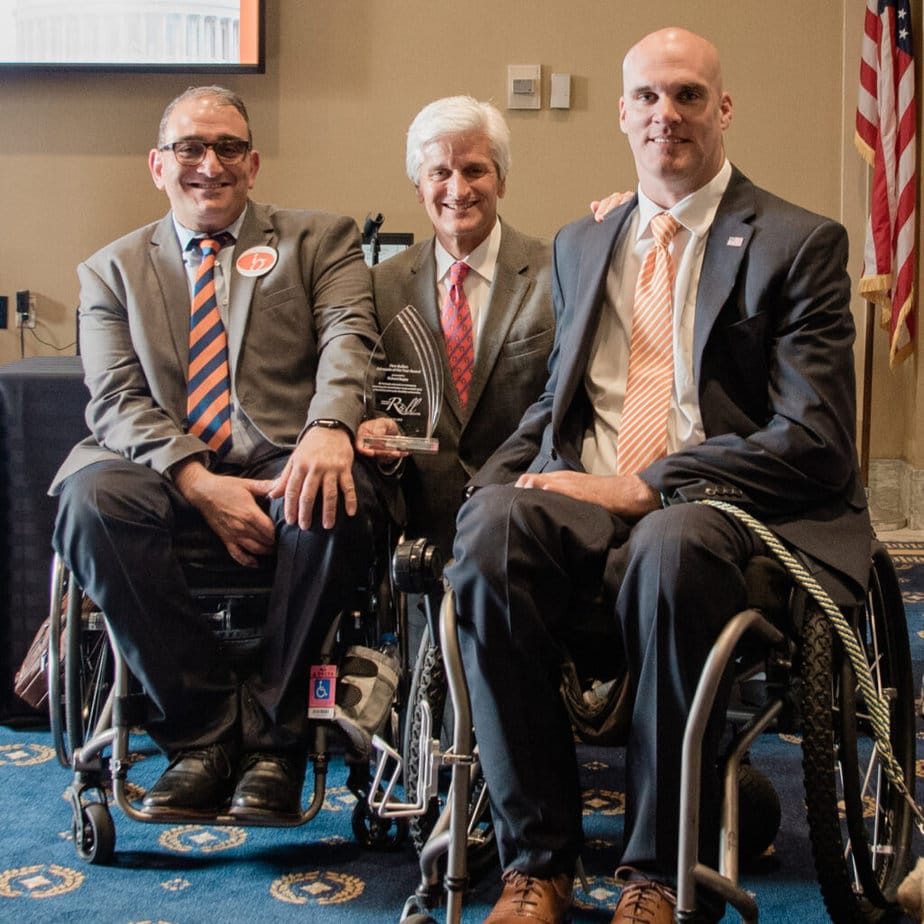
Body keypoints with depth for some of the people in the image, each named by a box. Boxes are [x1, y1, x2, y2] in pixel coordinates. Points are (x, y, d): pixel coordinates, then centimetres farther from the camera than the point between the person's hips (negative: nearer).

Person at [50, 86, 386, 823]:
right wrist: (199, 481, -16)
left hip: (288, 457, -1)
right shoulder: (113, 268, 19)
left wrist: (330, 427, -26)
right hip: (167, 469, 1)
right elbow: (117, 401, 4)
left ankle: (271, 737, -17)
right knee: (91, 500, -31)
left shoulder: (320, 240, 17)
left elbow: (349, 335, -2)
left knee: (337, 503, -35)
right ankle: (204, 729, -19)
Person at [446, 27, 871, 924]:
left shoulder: (799, 242, 5)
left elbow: (814, 440, -6)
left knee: (670, 547, -39)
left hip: (719, 506, -3)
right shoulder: (579, 244, 23)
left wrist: (643, 489, -15)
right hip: (584, 499, 4)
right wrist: (489, 481, 4)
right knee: (489, 531, -31)